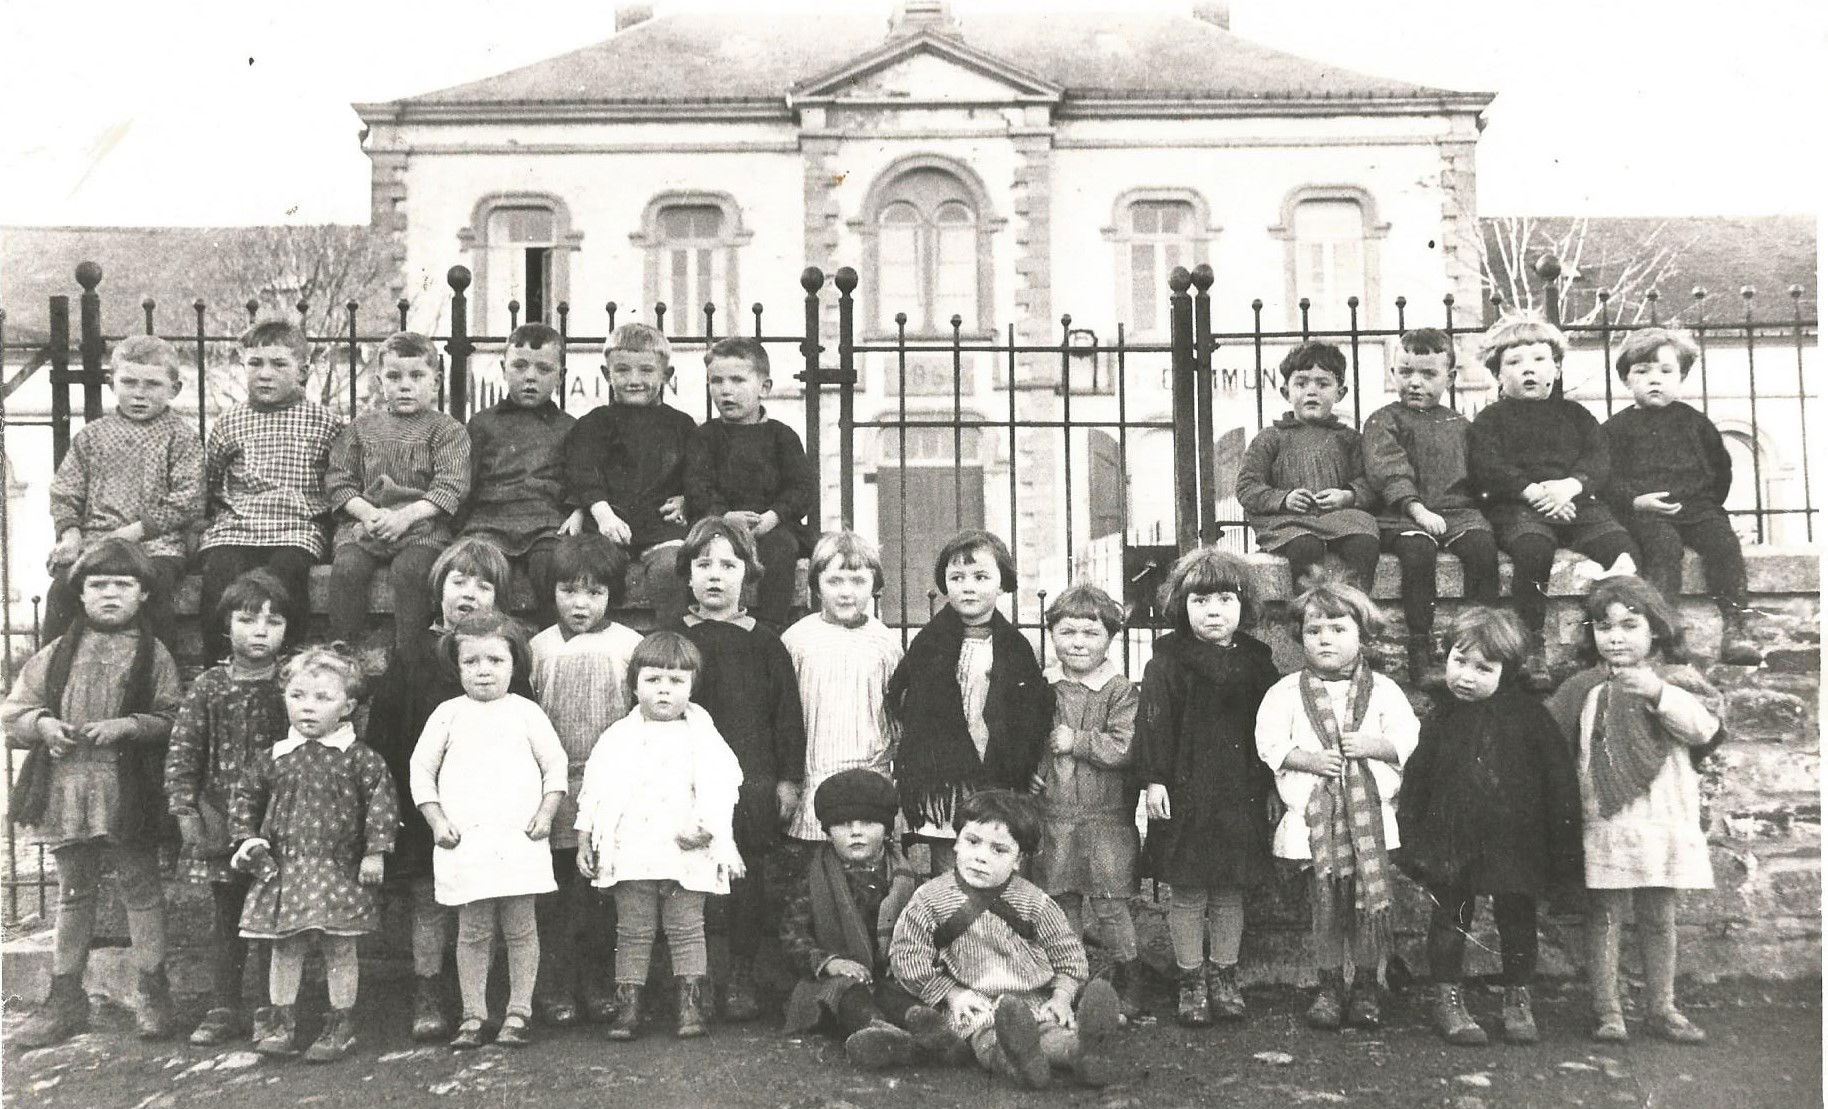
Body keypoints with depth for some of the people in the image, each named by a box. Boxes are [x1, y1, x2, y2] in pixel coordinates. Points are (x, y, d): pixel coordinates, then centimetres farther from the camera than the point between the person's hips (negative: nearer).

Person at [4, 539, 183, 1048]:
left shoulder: (153, 655, 0)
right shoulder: (59, 652, 9)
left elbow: (172, 719, -5)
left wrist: (128, 725, -19)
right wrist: (43, 724, -9)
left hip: (129, 795, -3)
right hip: (65, 793, 3)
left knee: (141, 888, 5)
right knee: (73, 894, 14)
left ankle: (154, 994, 16)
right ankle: (65, 998, 24)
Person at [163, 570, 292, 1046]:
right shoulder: (208, 686, 2)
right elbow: (182, 753, 3)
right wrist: (186, 810, -5)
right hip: (220, 823, 2)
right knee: (227, 919, 13)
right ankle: (224, 1010, 24)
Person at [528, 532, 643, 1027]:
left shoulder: (629, 645, 1)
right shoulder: (540, 647, 4)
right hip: (555, 790, 1)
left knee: (602, 891, 5)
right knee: (555, 894, 4)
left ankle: (597, 984, 18)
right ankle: (554, 987, 14)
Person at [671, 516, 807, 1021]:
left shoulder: (764, 642, 5)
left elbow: (787, 714, 6)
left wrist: (788, 779, 2)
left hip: (752, 780, 0)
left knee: (747, 880, 4)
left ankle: (741, 980, 17)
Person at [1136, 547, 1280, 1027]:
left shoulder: (1256, 662, 6)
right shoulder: (1167, 662, -5)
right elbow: (1153, 723, -7)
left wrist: (1274, 784, 11)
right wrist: (1154, 779, -12)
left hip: (1242, 793, 3)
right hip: (1186, 793, -3)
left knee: (1230, 890, 12)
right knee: (1187, 892, 4)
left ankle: (1224, 976, 25)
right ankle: (1191, 982, 17)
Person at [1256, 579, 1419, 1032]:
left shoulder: (1382, 689, 6)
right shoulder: (1287, 691, 3)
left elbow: (1407, 737, 3)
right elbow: (1269, 743, -1)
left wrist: (1371, 745, -13)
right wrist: (1308, 759, -14)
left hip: (1370, 812, 1)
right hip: (1314, 814, 0)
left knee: (1372, 900, 1)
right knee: (1326, 903, 5)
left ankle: (1366, 986, 18)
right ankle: (1329, 985, 19)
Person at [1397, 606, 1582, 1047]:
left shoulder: (1529, 716, -6)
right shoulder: (1439, 722, -2)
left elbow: (1559, 780, -2)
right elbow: (1414, 786, 4)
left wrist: (1562, 843, -2)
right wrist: (1413, 841, 1)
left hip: (1515, 840, 0)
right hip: (1453, 840, 1)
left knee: (1517, 919, 12)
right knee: (1450, 917, 8)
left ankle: (1518, 1000, 28)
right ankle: (1447, 1000, 20)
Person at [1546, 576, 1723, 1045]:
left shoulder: (1677, 680, 5)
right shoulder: (1587, 689, 5)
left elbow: (1704, 725, -12)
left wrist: (1658, 692, -22)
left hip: (1664, 819, 1)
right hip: (1605, 819, -1)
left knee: (1659, 917, 11)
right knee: (1605, 915, 2)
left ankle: (1663, 1008, 24)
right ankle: (1606, 1010, 11)